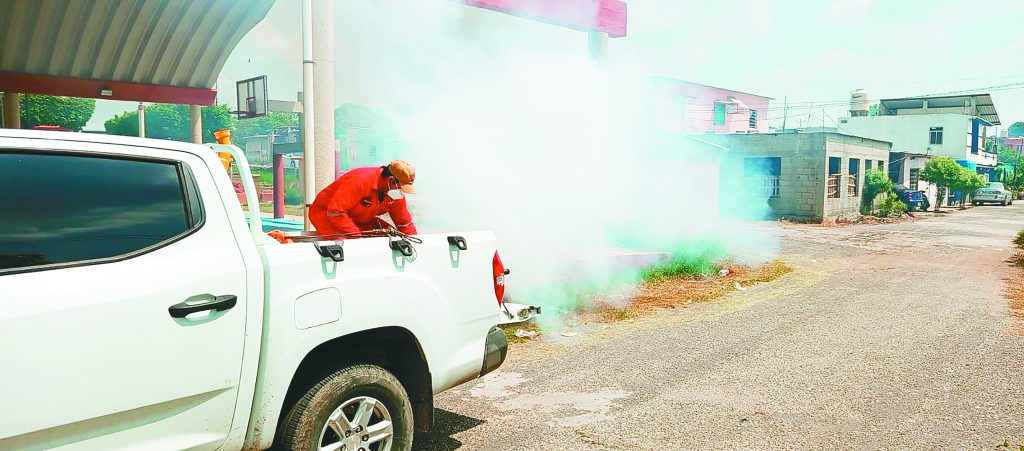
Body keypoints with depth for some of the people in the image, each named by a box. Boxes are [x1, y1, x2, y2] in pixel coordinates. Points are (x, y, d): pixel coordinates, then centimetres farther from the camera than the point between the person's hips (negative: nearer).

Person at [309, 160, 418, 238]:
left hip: (358, 218, 7)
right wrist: (357, 235, -33)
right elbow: (335, 211, -36)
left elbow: (405, 223, 2)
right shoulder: (361, 181, -34)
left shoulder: (396, 193, -9)